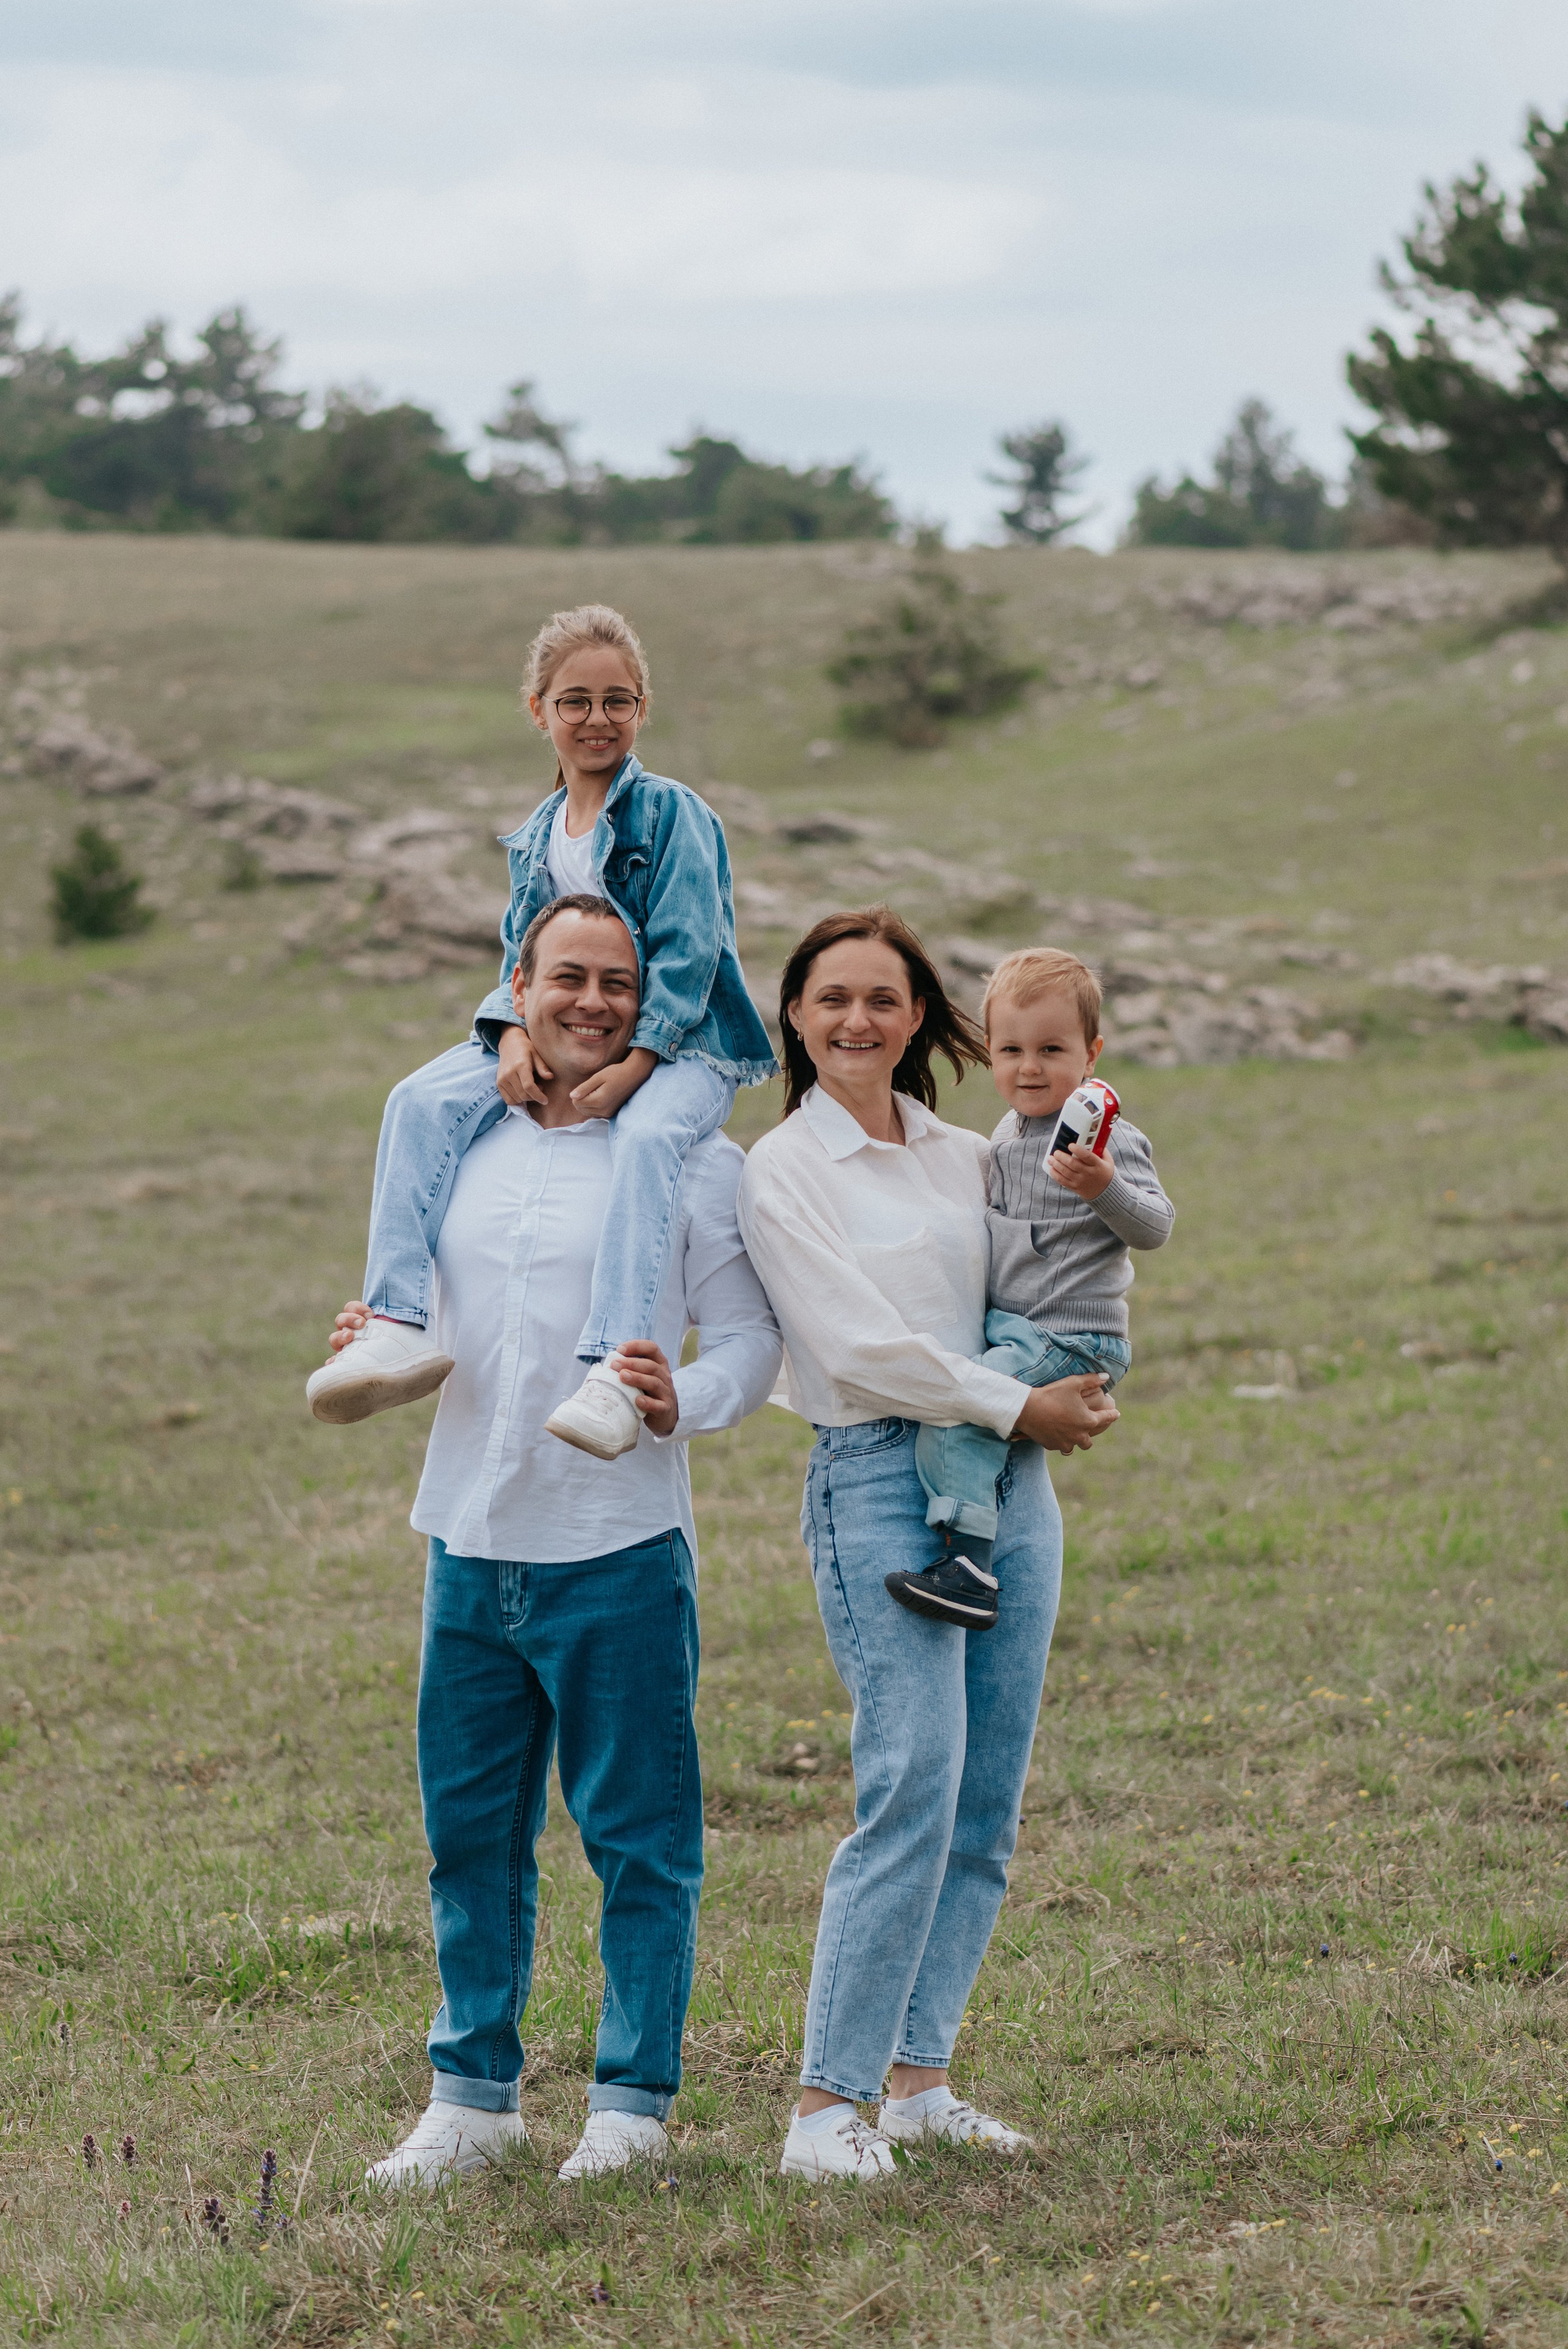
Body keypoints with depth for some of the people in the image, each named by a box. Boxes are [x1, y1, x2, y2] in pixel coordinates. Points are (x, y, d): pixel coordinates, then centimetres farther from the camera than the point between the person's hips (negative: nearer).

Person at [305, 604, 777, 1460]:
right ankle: (399, 1328, -25)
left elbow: (686, 953, -11)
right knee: (422, 1103, -17)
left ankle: (616, 1372, -49)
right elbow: (521, 958, 15)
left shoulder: (672, 813, -5)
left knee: (646, 1138, -39)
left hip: (678, 1045, -6)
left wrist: (635, 1062, -22)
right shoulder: (536, 838, 15)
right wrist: (513, 1032, -8)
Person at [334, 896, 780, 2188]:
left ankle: (633, 2102, 12)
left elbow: (749, 1341, -3)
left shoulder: (694, 1160, -3)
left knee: (637, 1838, 2)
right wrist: (372, 1344, -2)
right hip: (472, 1542, 4)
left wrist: (684, 1400, -23)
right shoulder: (456, 1141, 10)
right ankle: (473, 2096, 21)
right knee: (468, 1830, 10)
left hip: (620, 1551, -4)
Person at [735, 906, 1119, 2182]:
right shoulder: (783, 1170, -2)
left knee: (988, 1804, 4)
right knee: (914, 1786, -16)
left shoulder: (968, 1157, 14)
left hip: (1012, 1479, 6)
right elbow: (861, 1347, -10)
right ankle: (826, 2103, -12)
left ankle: (919, 2078, 12)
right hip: (878, 1482, -6)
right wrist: (1019, 1406, -8)